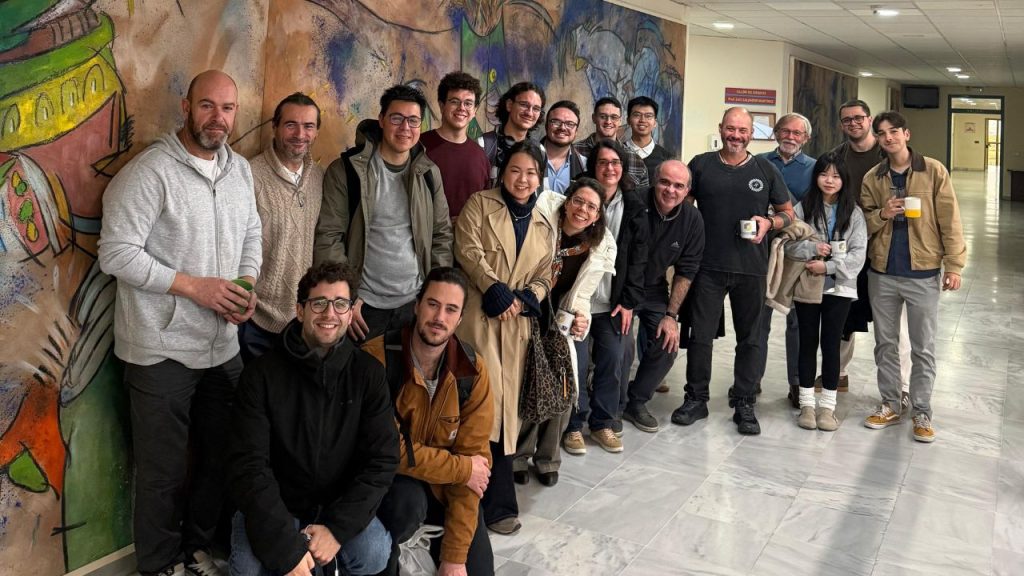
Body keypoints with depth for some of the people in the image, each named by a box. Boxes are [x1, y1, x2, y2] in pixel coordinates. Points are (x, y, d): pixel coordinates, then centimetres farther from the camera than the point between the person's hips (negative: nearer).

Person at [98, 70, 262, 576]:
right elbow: (117, 253, -17)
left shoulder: (240, 169, 7)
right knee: (163, 468, 7)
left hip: (223, 345, 6)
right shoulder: (150, 171, -15)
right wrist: (194, 287, -19)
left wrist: (246, 285, -4)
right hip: (162, 350, -6)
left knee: (219, 456, 17)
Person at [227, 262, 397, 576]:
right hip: (274, 503, -1)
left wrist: (337, 528, -20)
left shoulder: (368, 374, -6)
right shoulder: (261, 374, -12)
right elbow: (248, 465, -17)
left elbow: (382, 459, -8)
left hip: (340, 503, 2)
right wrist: (286, 547, -25)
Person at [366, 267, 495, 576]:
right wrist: (462, 469, -16)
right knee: (409, 501, -35)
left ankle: (439, 547, 28)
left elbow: (474, 458, -13)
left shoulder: (473, 371, -13)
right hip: (388, 479, -3)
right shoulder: (377, 357, -24)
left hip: (448, 486, 4)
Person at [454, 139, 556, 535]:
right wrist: (496, 289, -15)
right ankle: (499, 503, -2)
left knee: (505, 408, 5)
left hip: (517, 325, 5)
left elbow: (544, 277, 15)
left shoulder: (544, 226, 19)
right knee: (489, 402, -11)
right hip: (477, 317, -4)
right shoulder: (480, 205, 6)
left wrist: (526, 297, -6)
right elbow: (468, 250, -6)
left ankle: (494, 499, 15)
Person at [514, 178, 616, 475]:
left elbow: (581, 295, -1)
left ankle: (548, 457, 23)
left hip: (561, 319, 3)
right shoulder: (542, 214, -15)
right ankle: (518, 454, 14)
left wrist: (580, 319, -20)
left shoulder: (600, 247, -4)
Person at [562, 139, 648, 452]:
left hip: (613, 301, 2)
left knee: (614, 361, 1)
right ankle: (574, 424, 14)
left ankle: (603, 422, 18)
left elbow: (638, 257, 4)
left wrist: (629, 301, -2)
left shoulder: (634, 207, 5)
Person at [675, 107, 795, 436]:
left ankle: (744, 404, 20)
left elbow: (788, 212, 12)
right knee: (700, 335, 3)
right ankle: (696, 399, 18)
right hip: (708, 266, -1)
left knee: (749, 339, 8)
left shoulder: (765, 170, 6)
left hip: (751, 269, 1)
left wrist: (769, 223, -9)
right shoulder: (701, 165, 4)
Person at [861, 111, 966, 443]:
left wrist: (954, 264, -11)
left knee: (923, 348, 5)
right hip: (882, 273, 3)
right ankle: (889, 405, 24)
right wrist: (882, 214, -14)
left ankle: (922, 412, 15)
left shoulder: (933, 171, -3)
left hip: (923, 273, -3)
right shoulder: (872, 178, 5)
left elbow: (949, 220, -5)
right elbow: (863, 223, 8)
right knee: (886, 343, 12)